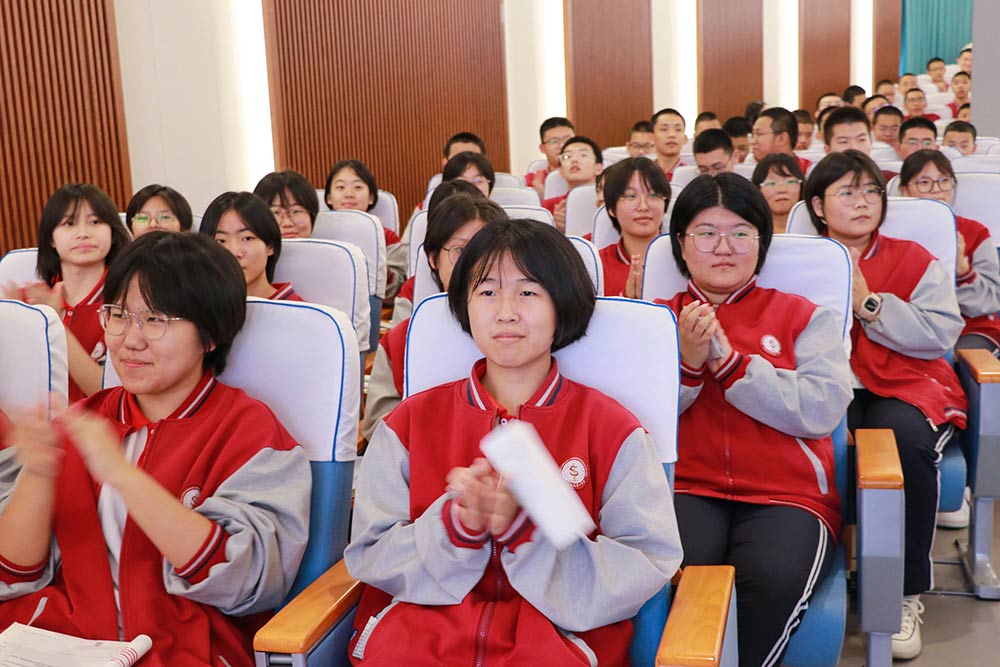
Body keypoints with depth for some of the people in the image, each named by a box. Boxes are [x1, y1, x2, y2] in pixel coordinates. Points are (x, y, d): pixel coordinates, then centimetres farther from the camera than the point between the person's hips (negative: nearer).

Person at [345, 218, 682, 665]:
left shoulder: (609, 427, 7)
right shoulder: (411, 421, 13)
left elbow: (649, 566, -3)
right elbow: (368, 557, 6)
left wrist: (524, 527, -15)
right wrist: (456, 526, -13)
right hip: (422, 625, 2)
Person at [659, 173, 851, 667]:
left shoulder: (802, 317, 13)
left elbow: (824, 409, -4)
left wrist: (729, 362, -11)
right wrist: (686, 362, -12)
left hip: (785, 495, 0)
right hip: (686, 488, 0)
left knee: (775, 578, -32)